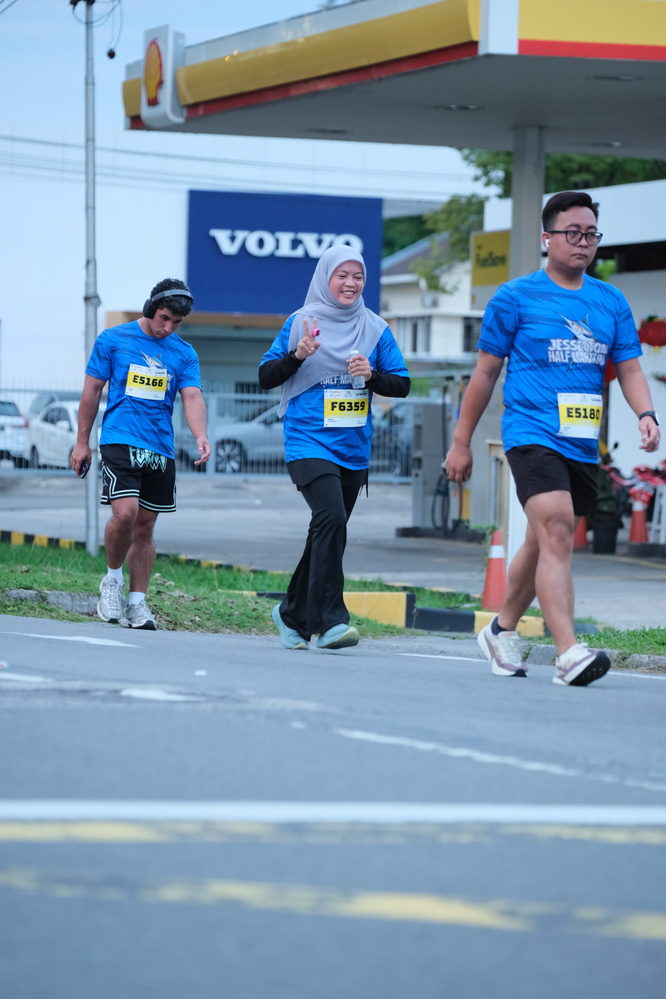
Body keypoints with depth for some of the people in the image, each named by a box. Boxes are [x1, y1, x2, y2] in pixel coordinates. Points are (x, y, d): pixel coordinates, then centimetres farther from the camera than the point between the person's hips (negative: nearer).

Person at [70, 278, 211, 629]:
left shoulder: (183, 353, 10)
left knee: (145, 525, 6)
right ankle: (112, 579, 3)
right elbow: (92, 390, 7)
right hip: (120, 440, -3)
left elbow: (192, 397, 0)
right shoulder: (113, 340, 3)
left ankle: (137, 602, 14)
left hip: (161, 449, 3)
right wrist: (82, 442, 6)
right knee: (125, 512, -20)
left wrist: (201, 436, -19)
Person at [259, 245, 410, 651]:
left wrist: (372, 376, -11)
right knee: (331, 518, -24)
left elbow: (402, 385, 9)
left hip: (354, 449, 5)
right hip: (309, 442, -5)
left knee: (329, 533, 12)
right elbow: (265, 377, 1)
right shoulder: (301, 322, 0)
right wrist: (297, 355, -16)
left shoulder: (376, 329, 8)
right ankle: (329, 620, -25)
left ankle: (294, 614, 30)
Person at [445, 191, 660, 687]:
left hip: (583, 445, 5)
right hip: (532, 434, -5)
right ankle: (569, 654, -30)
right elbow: (486, 372, 5)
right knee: (556, 534, -21)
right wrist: (461, 443, 7)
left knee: (544, 543, 15)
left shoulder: (611, 302, 12)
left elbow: (629, 368, 11)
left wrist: (646, 414, -10)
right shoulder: (516, 297, 0)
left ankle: (502, 629, 36)